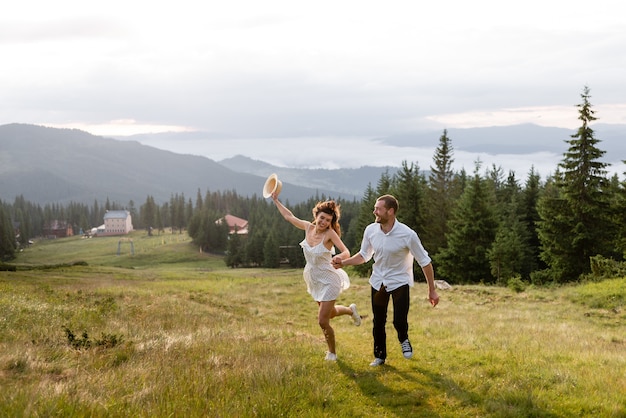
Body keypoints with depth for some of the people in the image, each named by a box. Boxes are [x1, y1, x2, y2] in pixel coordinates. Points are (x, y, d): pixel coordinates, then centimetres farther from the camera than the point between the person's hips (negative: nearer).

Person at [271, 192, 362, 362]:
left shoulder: (330, 233, -20)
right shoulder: (308, 227, -4)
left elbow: (346, 252, -29)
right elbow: (289, 216, 10)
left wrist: (339, 257, -50)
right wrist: (276, 200, 13)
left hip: (328, 282, -7)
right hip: (315, 281, 7)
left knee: (322, 321, -4)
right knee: (329, 313, 25)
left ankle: (332, 352, 19)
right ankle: (350, 310, 55)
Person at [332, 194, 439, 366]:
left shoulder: (407, 235, -23)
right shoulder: (370, 230, -11)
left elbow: (425, 262, -13)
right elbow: (363, 255, 7)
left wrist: (432, 290, -9)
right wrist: (343, 262, -9)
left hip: (399, 281, -3)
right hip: (378, 281, 4)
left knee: (399, 321, -15)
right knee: (378, 322, 9)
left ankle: (404, 340, 21)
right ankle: (379, 356, 31)